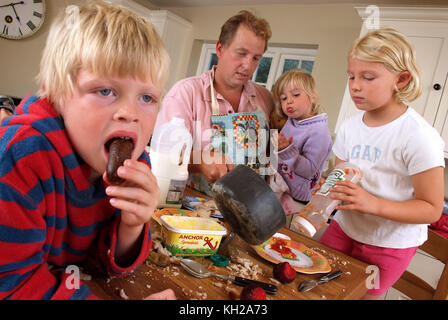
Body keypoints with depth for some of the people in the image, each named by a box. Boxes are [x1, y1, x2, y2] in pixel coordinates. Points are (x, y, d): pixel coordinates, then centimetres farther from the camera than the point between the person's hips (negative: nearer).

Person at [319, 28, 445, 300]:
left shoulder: (418, 136, -20)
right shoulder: (350, 127, -1)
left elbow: (432, 209, -18)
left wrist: (373, 204, -32)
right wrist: (331, 190, -15)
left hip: (390, 245, -5)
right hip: (345, 228, 5)